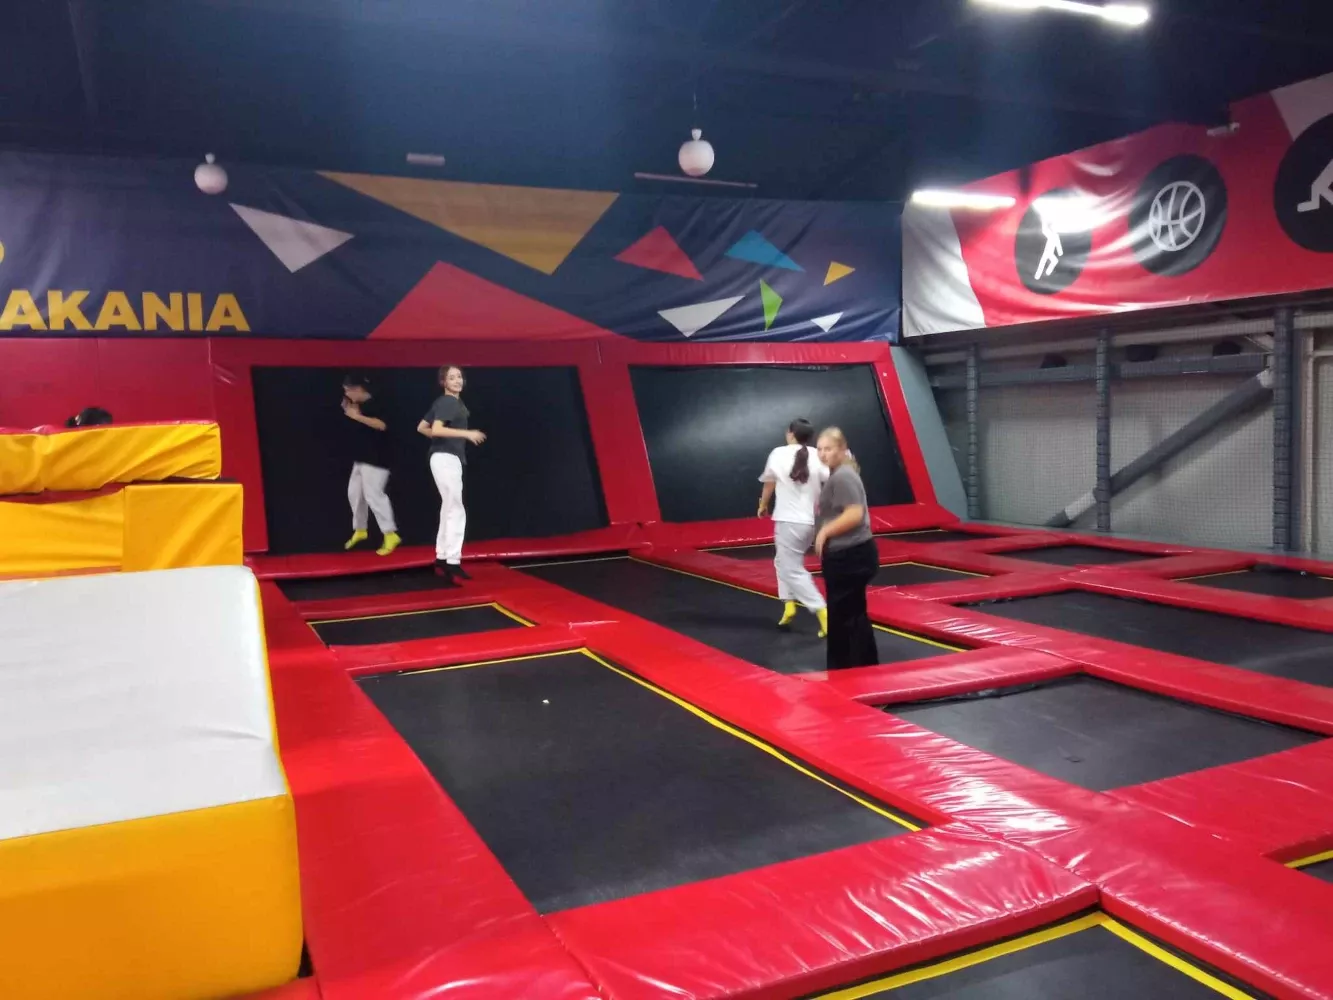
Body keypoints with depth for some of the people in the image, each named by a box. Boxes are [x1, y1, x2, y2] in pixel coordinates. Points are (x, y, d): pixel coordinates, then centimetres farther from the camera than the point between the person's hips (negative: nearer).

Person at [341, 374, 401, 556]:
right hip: (361, 459, 10)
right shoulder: (359, 405, 13)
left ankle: (390, 535, -11)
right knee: (354, 493, 15)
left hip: (375, 460, -10)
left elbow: (381, 425, -30)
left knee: (373, 496, -14)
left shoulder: (372, 404, -15)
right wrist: (349, 411, 9)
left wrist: (357, 416, -29)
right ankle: (360, 530, 30)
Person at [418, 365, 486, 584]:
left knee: (449, 510, 15)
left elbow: (421, 427, 20)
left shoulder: (453, 402, 16)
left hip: (449, 458, 11)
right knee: (456, 512, -12)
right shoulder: (448, 402, -12)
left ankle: (442, 560, 22)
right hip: (446, 459, -11)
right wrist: (466, 434, -27)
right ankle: (452, 563, -13)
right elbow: (437, 429, -26)